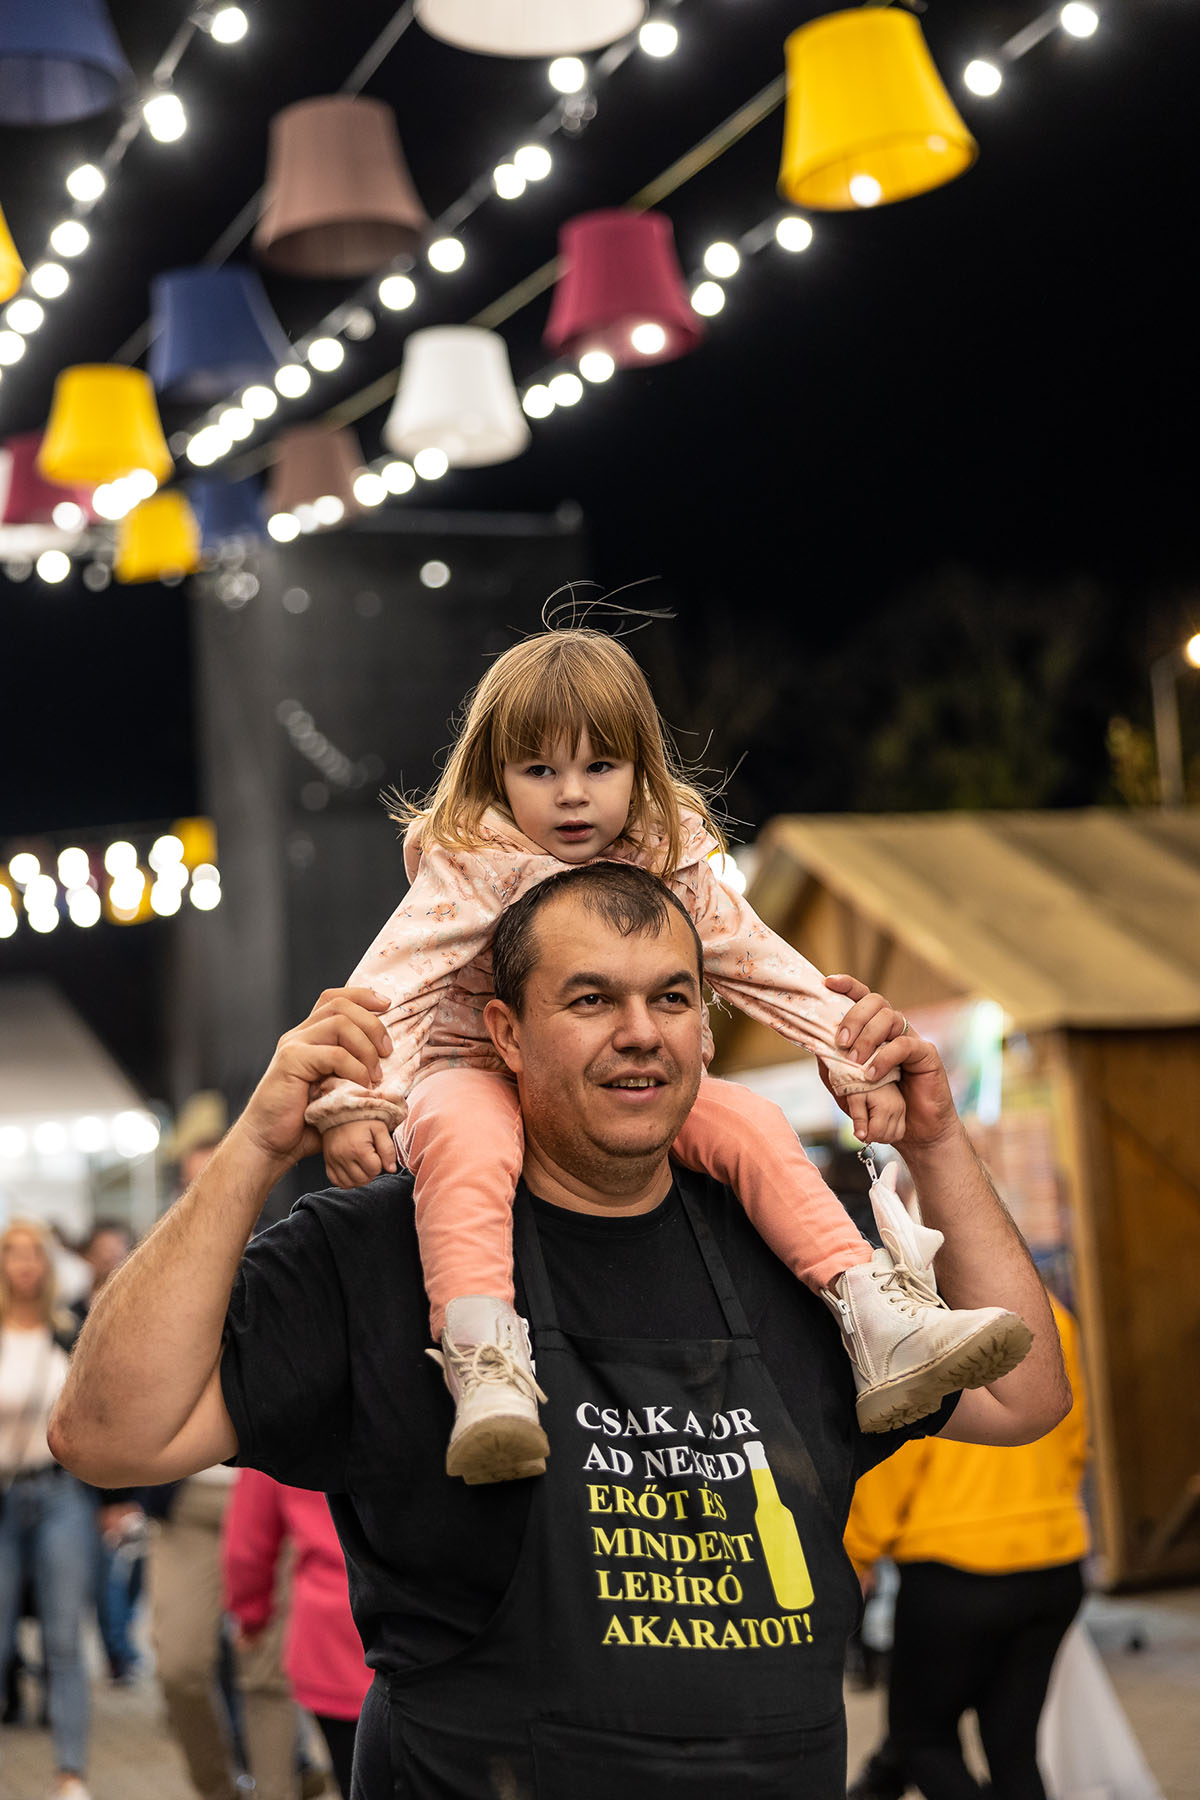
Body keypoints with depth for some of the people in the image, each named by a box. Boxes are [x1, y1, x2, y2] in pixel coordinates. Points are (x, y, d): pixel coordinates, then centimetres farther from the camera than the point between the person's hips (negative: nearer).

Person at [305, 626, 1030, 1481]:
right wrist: (354, 1101, -37)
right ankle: (485, 1370, -51)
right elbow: (389, 985, -22)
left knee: (751, 1121, -17)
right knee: (463, 1142, -39)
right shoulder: (471, 866, -14)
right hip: (478, 1069, -4)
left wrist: (861, 1067, 0)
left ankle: (880, 1324, -18)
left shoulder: (671, 866, -1)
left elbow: (767, 969, 6)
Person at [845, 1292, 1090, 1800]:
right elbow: (1074, 1446, 14)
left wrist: (855, 1553, 1)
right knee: (1013, 1749, 12)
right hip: (1056, 1565, 6)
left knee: (923, 1737, 11)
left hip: (954, 1566, -6)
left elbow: (889, 1456, -10)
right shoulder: (1050, 1316, 5)